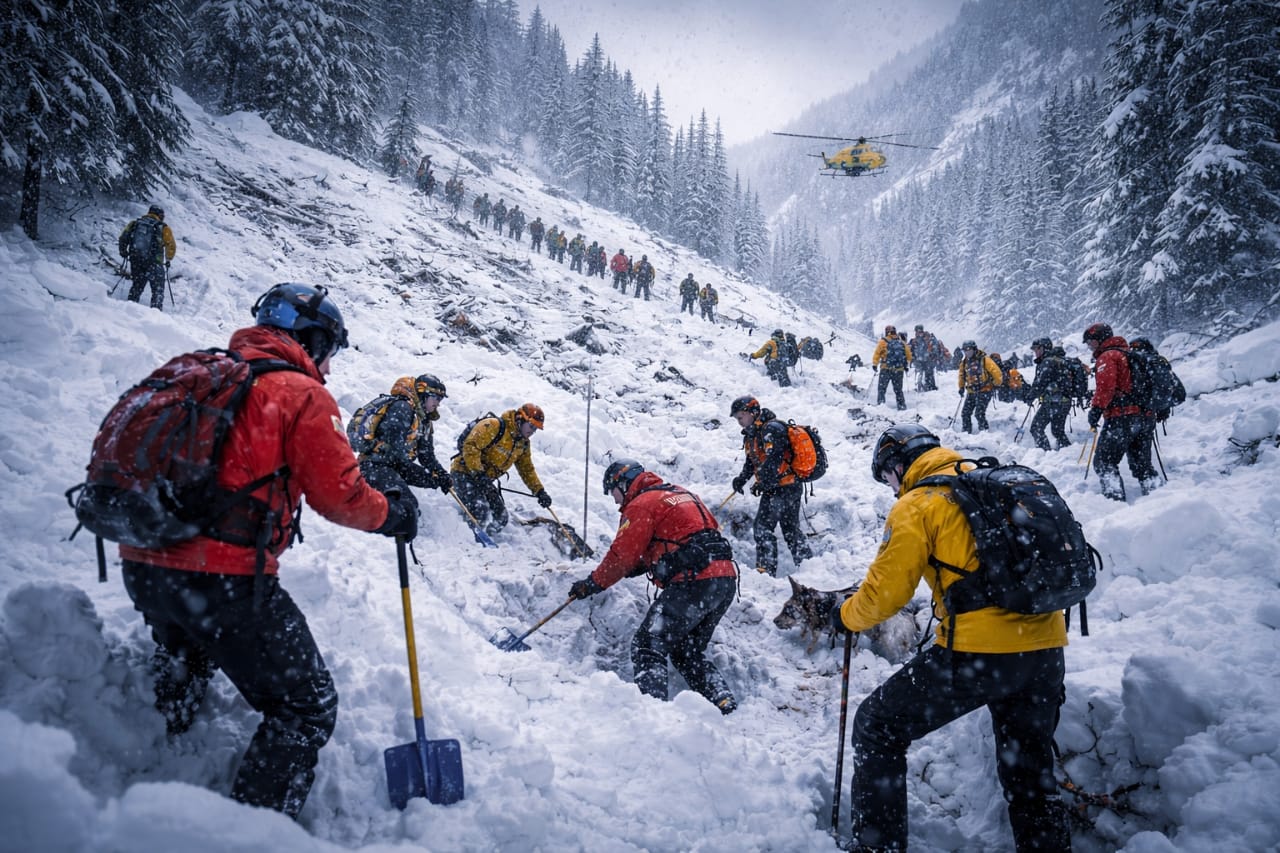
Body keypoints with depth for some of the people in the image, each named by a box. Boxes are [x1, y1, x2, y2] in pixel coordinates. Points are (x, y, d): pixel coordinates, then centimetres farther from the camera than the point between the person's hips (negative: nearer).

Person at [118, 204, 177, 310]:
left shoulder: (134, 223, 8)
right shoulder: (163, 228, -2)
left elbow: (123, 239, 7)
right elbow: (171, 246, -4)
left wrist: (123, 251, 24)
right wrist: (168, 260, 12)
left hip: (135, 262, 4)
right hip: (154, 264, -4)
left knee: (136, 287, 23)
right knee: (158, 290, 7)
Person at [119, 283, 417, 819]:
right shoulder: (301, 393, -5)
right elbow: (339, 494, -7)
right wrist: (392, 515, 10)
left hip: (141, 567, 8)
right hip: (224, 579, -8)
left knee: (188, 653, 40)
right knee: (306, 711, 4)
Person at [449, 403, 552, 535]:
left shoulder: (523, 443, 9)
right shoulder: (494, 426, -19)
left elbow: (527, 469, 19)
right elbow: (470, 446, -25)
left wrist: (540, 491, 10)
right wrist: (477, 473, -28)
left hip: (485, 480, 9)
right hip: (465, 472, -9)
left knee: (501, 518, 1)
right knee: (481, 513, -25)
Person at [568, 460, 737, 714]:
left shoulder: (642, 504, -1)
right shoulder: (681, 493, 25)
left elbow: (622, 556, -3)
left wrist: (592, 584, 9)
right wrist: (641, 566, 23)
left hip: (693, 583, -9)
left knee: (648, 647, -4)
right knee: (688, 652, 20)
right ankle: (724, 702, 9)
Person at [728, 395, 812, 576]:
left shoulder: (772, 429, -16)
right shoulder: (752, 433, 15)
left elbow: (773, 459, -26)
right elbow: (751, 461, 21)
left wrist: (763, 483, -26)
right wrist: (742, 478, 7)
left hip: (783, 488, -10)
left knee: (763, 527, -11)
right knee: (791, 530, 15)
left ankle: (766, 569, -10)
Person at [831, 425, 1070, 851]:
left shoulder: (917, 504, -3)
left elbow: (886, 590, -5)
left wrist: (846, 615, 16)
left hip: (978, 651, -7)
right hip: (1046, 650, 7)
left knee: (877, 727, 10)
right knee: (1030, 773, 23)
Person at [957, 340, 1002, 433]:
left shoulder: (984, 360, -12)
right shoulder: (964, 362, 8)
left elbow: (995, 371, -11)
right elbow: (961, 375, 25)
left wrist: (997, 384, -4)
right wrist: (961, 386, 18)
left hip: (984, 391, -6)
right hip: (971, 392, 7)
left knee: (979, 413, -16)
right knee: (965, 413, 2)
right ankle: (966, 432, 14)